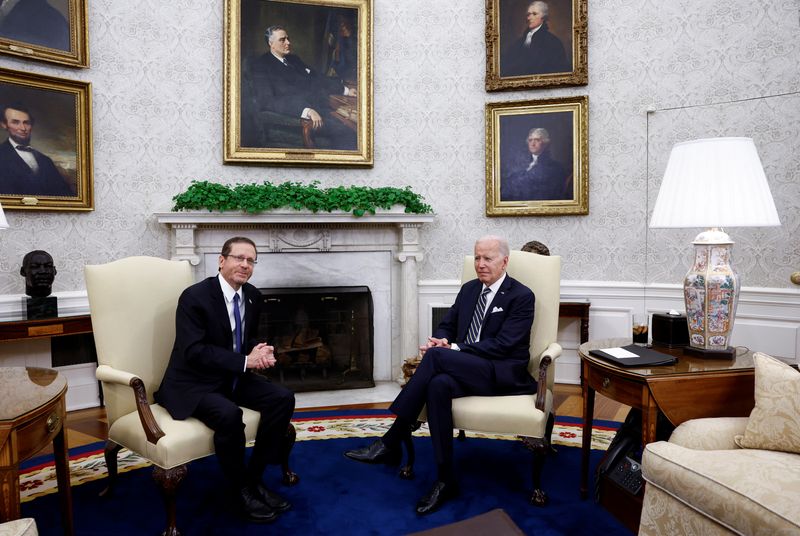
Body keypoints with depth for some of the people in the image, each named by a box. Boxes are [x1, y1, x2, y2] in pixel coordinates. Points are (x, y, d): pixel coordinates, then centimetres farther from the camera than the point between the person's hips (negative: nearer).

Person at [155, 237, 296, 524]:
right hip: (193, 384, -7)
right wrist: (245, 361, -27)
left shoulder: (253, 296, 3)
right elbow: (193, 351, -24)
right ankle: (241, 489, -8)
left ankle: (254, 478, 2)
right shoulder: (194, 296, -18)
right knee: (229, 414, -34)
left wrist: (260, 352, -11)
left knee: (283, 398, -11)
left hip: (233, 378, 7)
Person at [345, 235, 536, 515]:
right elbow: (446, 325, 17)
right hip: (465, 369, 5)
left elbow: (502, 345, -14)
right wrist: (440, 341, -9)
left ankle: (391, 442, -24)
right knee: (438, 384, -34)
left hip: (502, 374, -5)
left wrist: (453, 349, -20)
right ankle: (446, 479, -25)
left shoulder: (522, 296, -4)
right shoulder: (468, 289, 16)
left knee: (436, 356, -31)